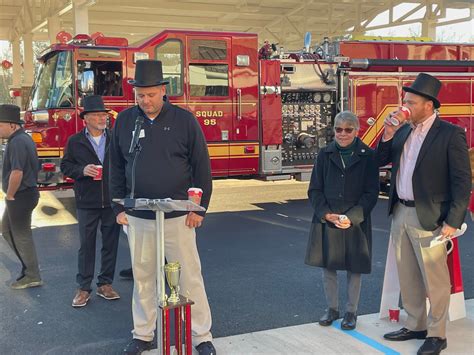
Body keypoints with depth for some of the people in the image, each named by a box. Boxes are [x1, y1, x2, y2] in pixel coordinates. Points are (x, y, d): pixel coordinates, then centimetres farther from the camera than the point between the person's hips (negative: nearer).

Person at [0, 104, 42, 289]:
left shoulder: (17, 142, -21)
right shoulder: (24, 138, 12)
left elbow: (17, 172, -30)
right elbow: (34, 167, 19)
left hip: (20, 196, -11)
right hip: (22, 195, 11)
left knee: (21, 235, 0)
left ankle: (32, 277, 10)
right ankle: (29, 266, 26)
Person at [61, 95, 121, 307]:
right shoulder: (75, 142, 2)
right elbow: (65, 166, 6)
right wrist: (82, 170, -13)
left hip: (112, 201, 1)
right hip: (87, 203, -1)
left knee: (110, 244, 9)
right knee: (86, 245, 5)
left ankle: (105, 284, 21)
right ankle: (83, 288, 14)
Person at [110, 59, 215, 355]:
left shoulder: (184, 120, -4)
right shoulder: (124, 121, 4)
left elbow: (202, 166, -1)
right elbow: (117, 168, 10)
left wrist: (200, 208, -4)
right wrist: (119, 207, 5)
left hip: (178, 216, -2)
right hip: (138, 217, 3)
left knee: (190, 276, 3)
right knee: (143, 277, 12)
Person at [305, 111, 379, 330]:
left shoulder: (368, 156, -2)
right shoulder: (325, 155, 4)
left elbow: (371, 193, -4)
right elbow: (314, 190, 4)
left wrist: (352, 217, -15)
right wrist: (326, 214, -12)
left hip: (356, 221, -2)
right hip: (326, 219, 2)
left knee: (354, 267, 7)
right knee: (327, 265, 9)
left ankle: (351, 312, 24)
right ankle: (332, 309, 27)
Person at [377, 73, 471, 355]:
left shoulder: (450, 134, -11)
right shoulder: (403, 131, 9)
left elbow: (462, 181, -13)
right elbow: (380, 161, 13)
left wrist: (453, 222, -16)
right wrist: (388, 134, -3)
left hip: (428, 218, -7)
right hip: (401, 213, 7)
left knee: (435, 280, 4)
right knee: (408, 277, 17)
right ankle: (415, 326, 32)